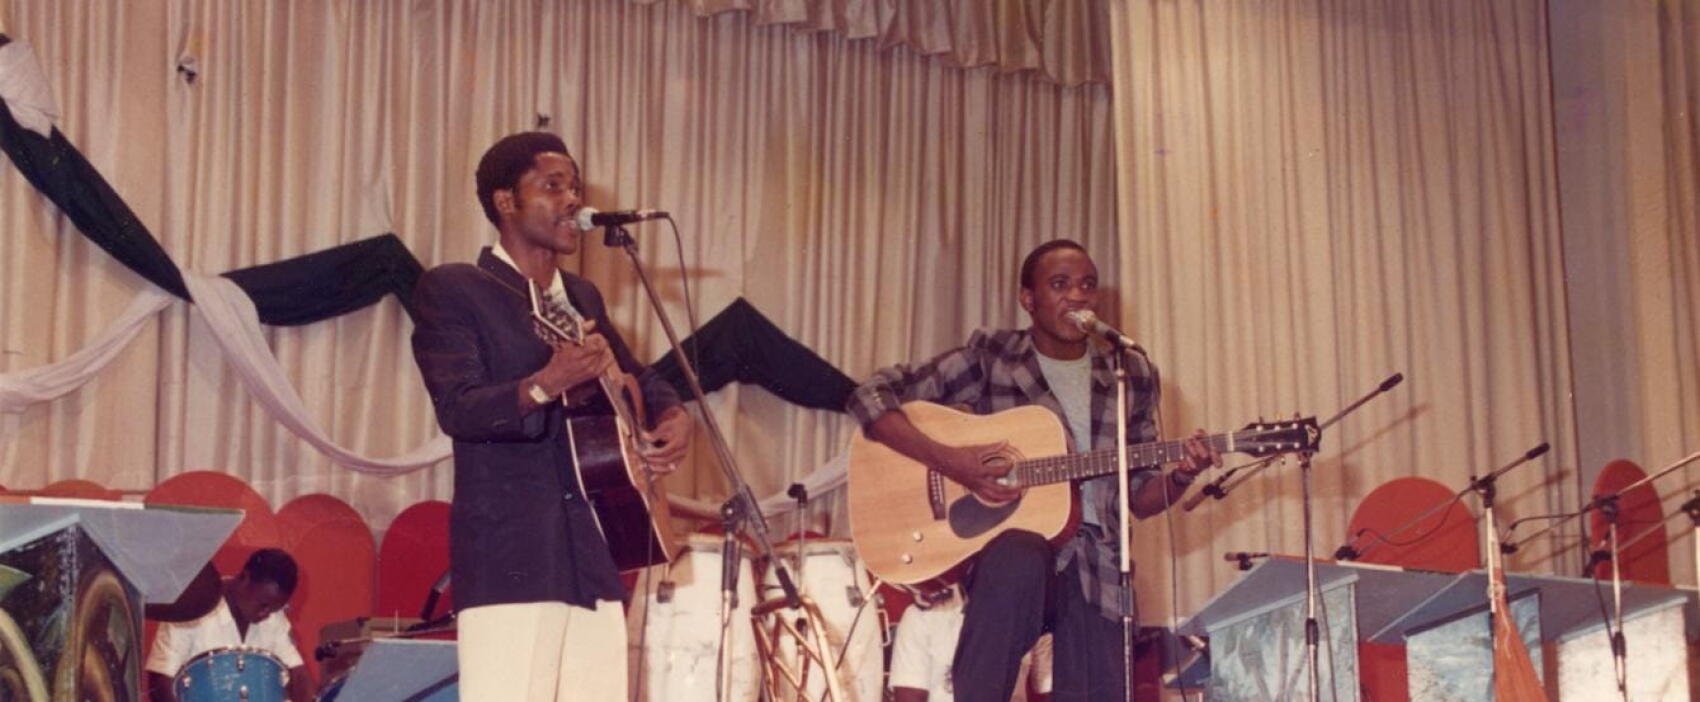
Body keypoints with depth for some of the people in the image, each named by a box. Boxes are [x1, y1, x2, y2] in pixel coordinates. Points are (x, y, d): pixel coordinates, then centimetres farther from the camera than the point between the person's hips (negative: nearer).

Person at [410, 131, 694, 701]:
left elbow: (638, 379, 33)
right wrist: (546, 384, -31)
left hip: (592, 552, 7)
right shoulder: (452, 290, -1)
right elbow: (457, 408, -13)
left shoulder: (583, 297, 20)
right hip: (509, 553, -7)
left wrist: (671, 415, 9)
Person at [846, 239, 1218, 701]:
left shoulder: (1132, 375, 10)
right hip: (1005, 544, -4)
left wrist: (1181, 478, -9)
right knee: (1020, 558, -38)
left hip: (1094, 564, 4)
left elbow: (1140, 499, 14)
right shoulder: (990, 356, 0)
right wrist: (948, 461, -17)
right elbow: (871, 397, -5)